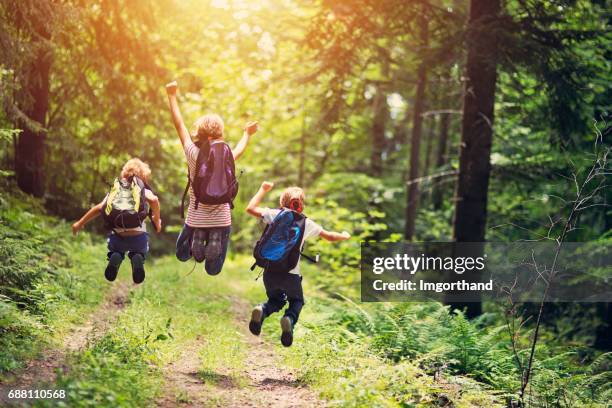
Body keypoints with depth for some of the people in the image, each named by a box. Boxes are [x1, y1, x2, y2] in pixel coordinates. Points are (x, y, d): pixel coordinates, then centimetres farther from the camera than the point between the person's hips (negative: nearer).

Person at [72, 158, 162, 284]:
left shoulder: (115, 190, 18)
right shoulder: (144, 190, 11)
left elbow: (98, 208, 11)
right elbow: (154, 200, -11)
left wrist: (80, 223, 19)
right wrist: (157, 221, 2)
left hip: (118, 239, 1)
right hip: (138, 238, -1)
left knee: (115, 249, 35)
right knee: (138, 252, 33)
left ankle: (115, 257, -2)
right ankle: (137, 257, -5)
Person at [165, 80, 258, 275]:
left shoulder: (194, 155, -13)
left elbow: (179, 124, -2)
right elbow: (239, 150, 18)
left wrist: (172, 95, 8)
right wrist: (247, 134, 38)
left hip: (196, 219, -1)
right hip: (221, 220, 2)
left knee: (182, 255, 24)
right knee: (213, 270, 15)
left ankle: (197, 243, -1)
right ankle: (214, 244, -7)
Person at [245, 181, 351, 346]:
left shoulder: (275, 214, 1)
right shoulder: (307, 224, 4)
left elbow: (250, 208, 9)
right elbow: (330, 236, 15)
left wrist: (263, 189, 21)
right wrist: (344, 236, 37)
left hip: (269, 271, 1)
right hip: (291, 274, -1)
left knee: (276, 300, 27)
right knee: (297, 301, 24)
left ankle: (261, 311, -9)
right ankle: (290, 320, -11)